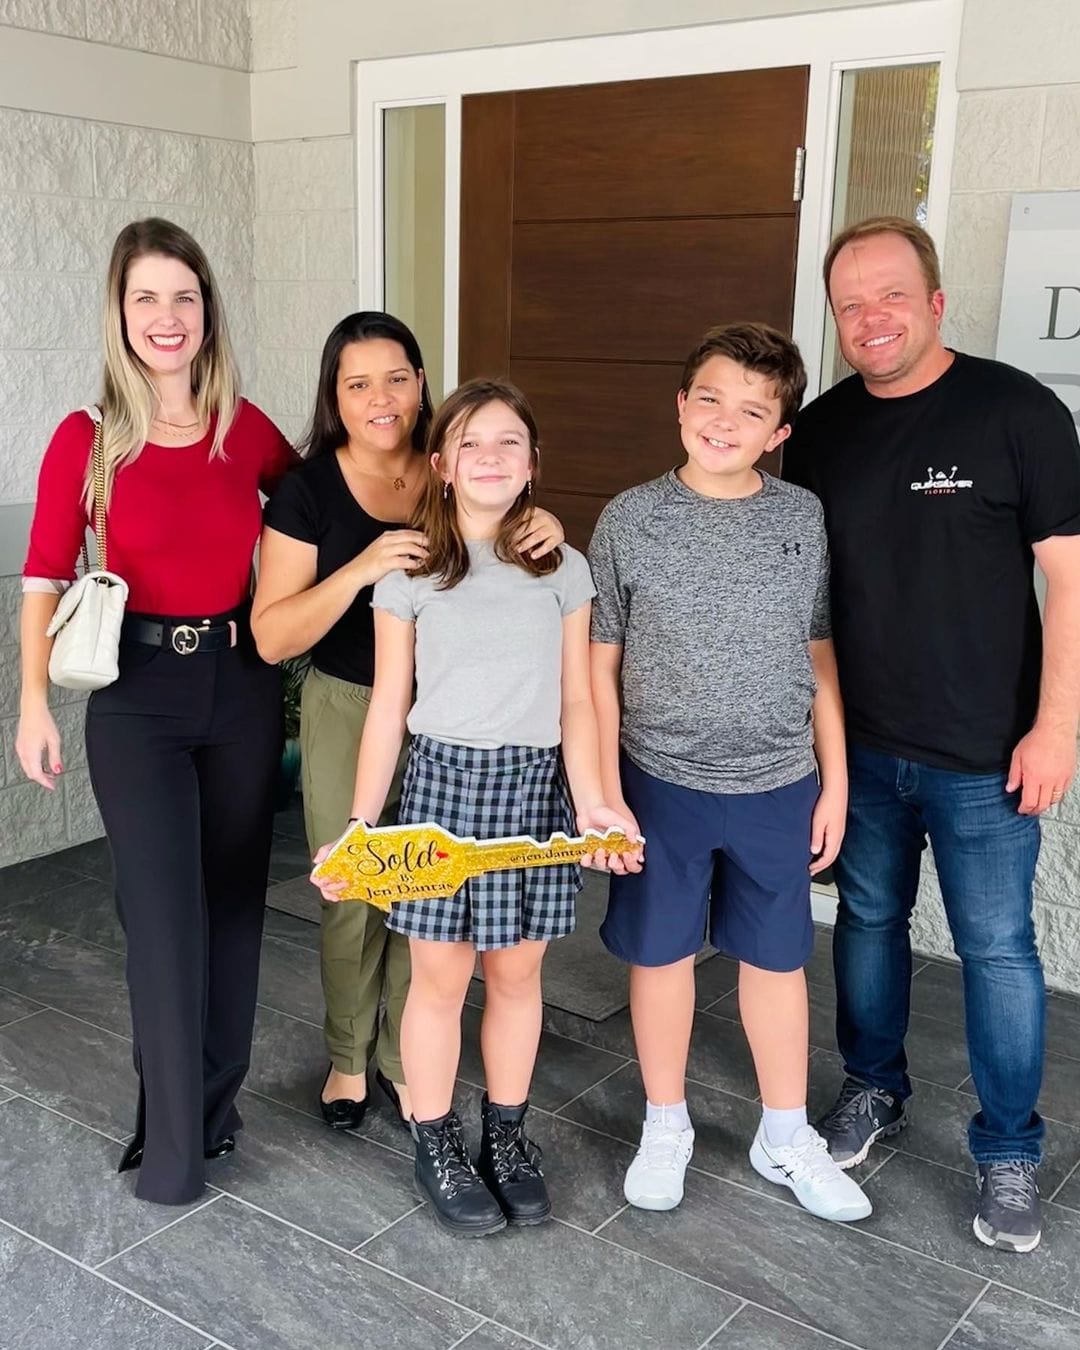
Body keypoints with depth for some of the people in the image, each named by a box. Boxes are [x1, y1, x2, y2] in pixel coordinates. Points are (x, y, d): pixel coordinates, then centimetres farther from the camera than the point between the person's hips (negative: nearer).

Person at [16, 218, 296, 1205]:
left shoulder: (249, 431, 0)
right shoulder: (86, 440, -7)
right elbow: (46, 578, -7)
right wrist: (34, 700, -17)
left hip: (242, 682, 3)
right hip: (139, 691, -3)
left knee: (234, 899, 12)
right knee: (165, 912, -4)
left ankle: (216, 1101, 31)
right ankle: (172, 1142, 12)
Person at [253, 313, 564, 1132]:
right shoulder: (309, 489, -8)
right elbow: (272, 636, -13)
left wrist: (546, 537, -15)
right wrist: (360, 568, -28)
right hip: (348, 714, -1)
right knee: (353, 895, 7)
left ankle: (407, 1059, 30)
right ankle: (349, 1056, 32)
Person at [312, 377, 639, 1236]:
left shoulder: (564, 570, 4)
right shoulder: (409, 572, 0)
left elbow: (576, 702, 3)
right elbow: (388, 707, 1)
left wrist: (591, 802, -10)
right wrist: (359, 827, -2)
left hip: (536, 784, 2)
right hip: (443, 780, -1)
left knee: (517, 971, 11)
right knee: (441, 974, 6)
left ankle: (507, 1136, 30)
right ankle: (437, 1146, 24)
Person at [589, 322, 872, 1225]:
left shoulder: (802, 517, -3)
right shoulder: (630, 519, -8)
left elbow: (819, 660, 5)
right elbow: (600, 667, -3)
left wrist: (835, 782, 4)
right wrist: (606, 793, -6)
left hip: (778, 787, 2)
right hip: (660, 783, -1)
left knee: (776, 957, 14)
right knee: (660, 952, 13)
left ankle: (786, 1137, 34)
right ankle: (666, 1126, 34)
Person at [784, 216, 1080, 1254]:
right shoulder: (820, 430, 3)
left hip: (982, 755, -4)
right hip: (856, 743, 4)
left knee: (996, 946, 6)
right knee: (868, 920, 17)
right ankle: (874, 1089, 38)